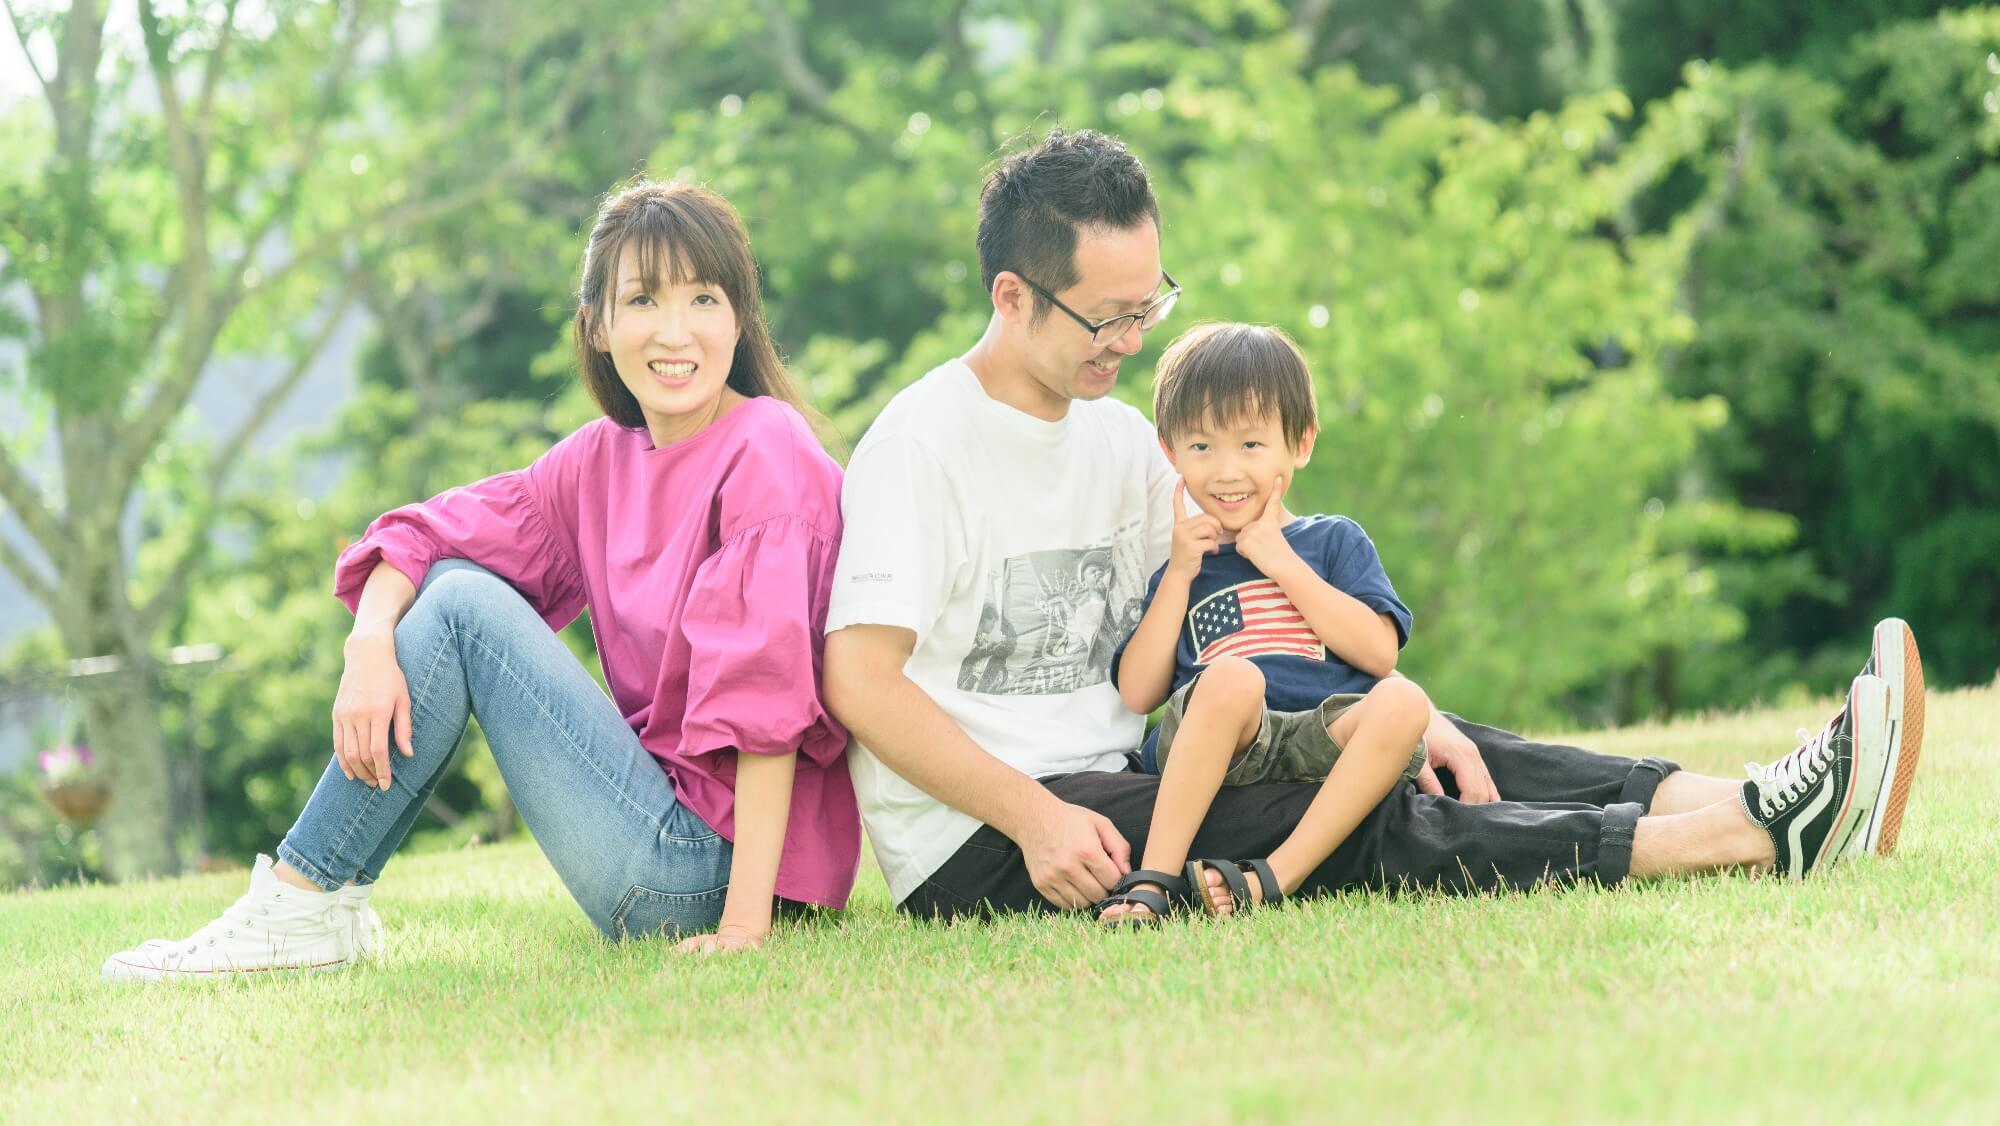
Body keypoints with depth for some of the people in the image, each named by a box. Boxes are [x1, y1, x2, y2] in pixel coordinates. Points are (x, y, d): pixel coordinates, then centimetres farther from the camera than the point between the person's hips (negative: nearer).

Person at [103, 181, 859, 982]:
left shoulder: (766, 452, -14)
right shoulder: (604, 457, 9)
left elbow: (769, 689, -22)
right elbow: (430, 535, 8)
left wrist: (746, 921, -28)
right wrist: (371, 642, -15)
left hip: (713, 862, -8)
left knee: (464, 607, -10)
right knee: (454, 581, 4)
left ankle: (301, 906, -6)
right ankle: (307, 912, 1)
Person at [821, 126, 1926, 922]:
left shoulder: (1119, 437, 14)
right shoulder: (923, 442, -11)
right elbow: (860, 680, -19)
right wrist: (1035, 819, -25)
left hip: (1107, 785, 8)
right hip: (974, 854, -8)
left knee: (1418, 749, -8)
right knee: (1344, 821, -23)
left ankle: (1745, 808, -20)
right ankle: (1743, 833, -31)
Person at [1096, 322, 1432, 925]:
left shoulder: (1334, 541, 20)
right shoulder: (1181, 564, 23)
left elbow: (1379, 652, 2)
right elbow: (1137, 693, 10)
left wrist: (1282, 564, 2)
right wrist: (1178, 576, 7)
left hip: (1326, 740, 1)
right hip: (1220, 745, -1)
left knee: (1403, 702, -31)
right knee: (1234, 677, -35)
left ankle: (1276, 876, -36)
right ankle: (1153, 880, -36)